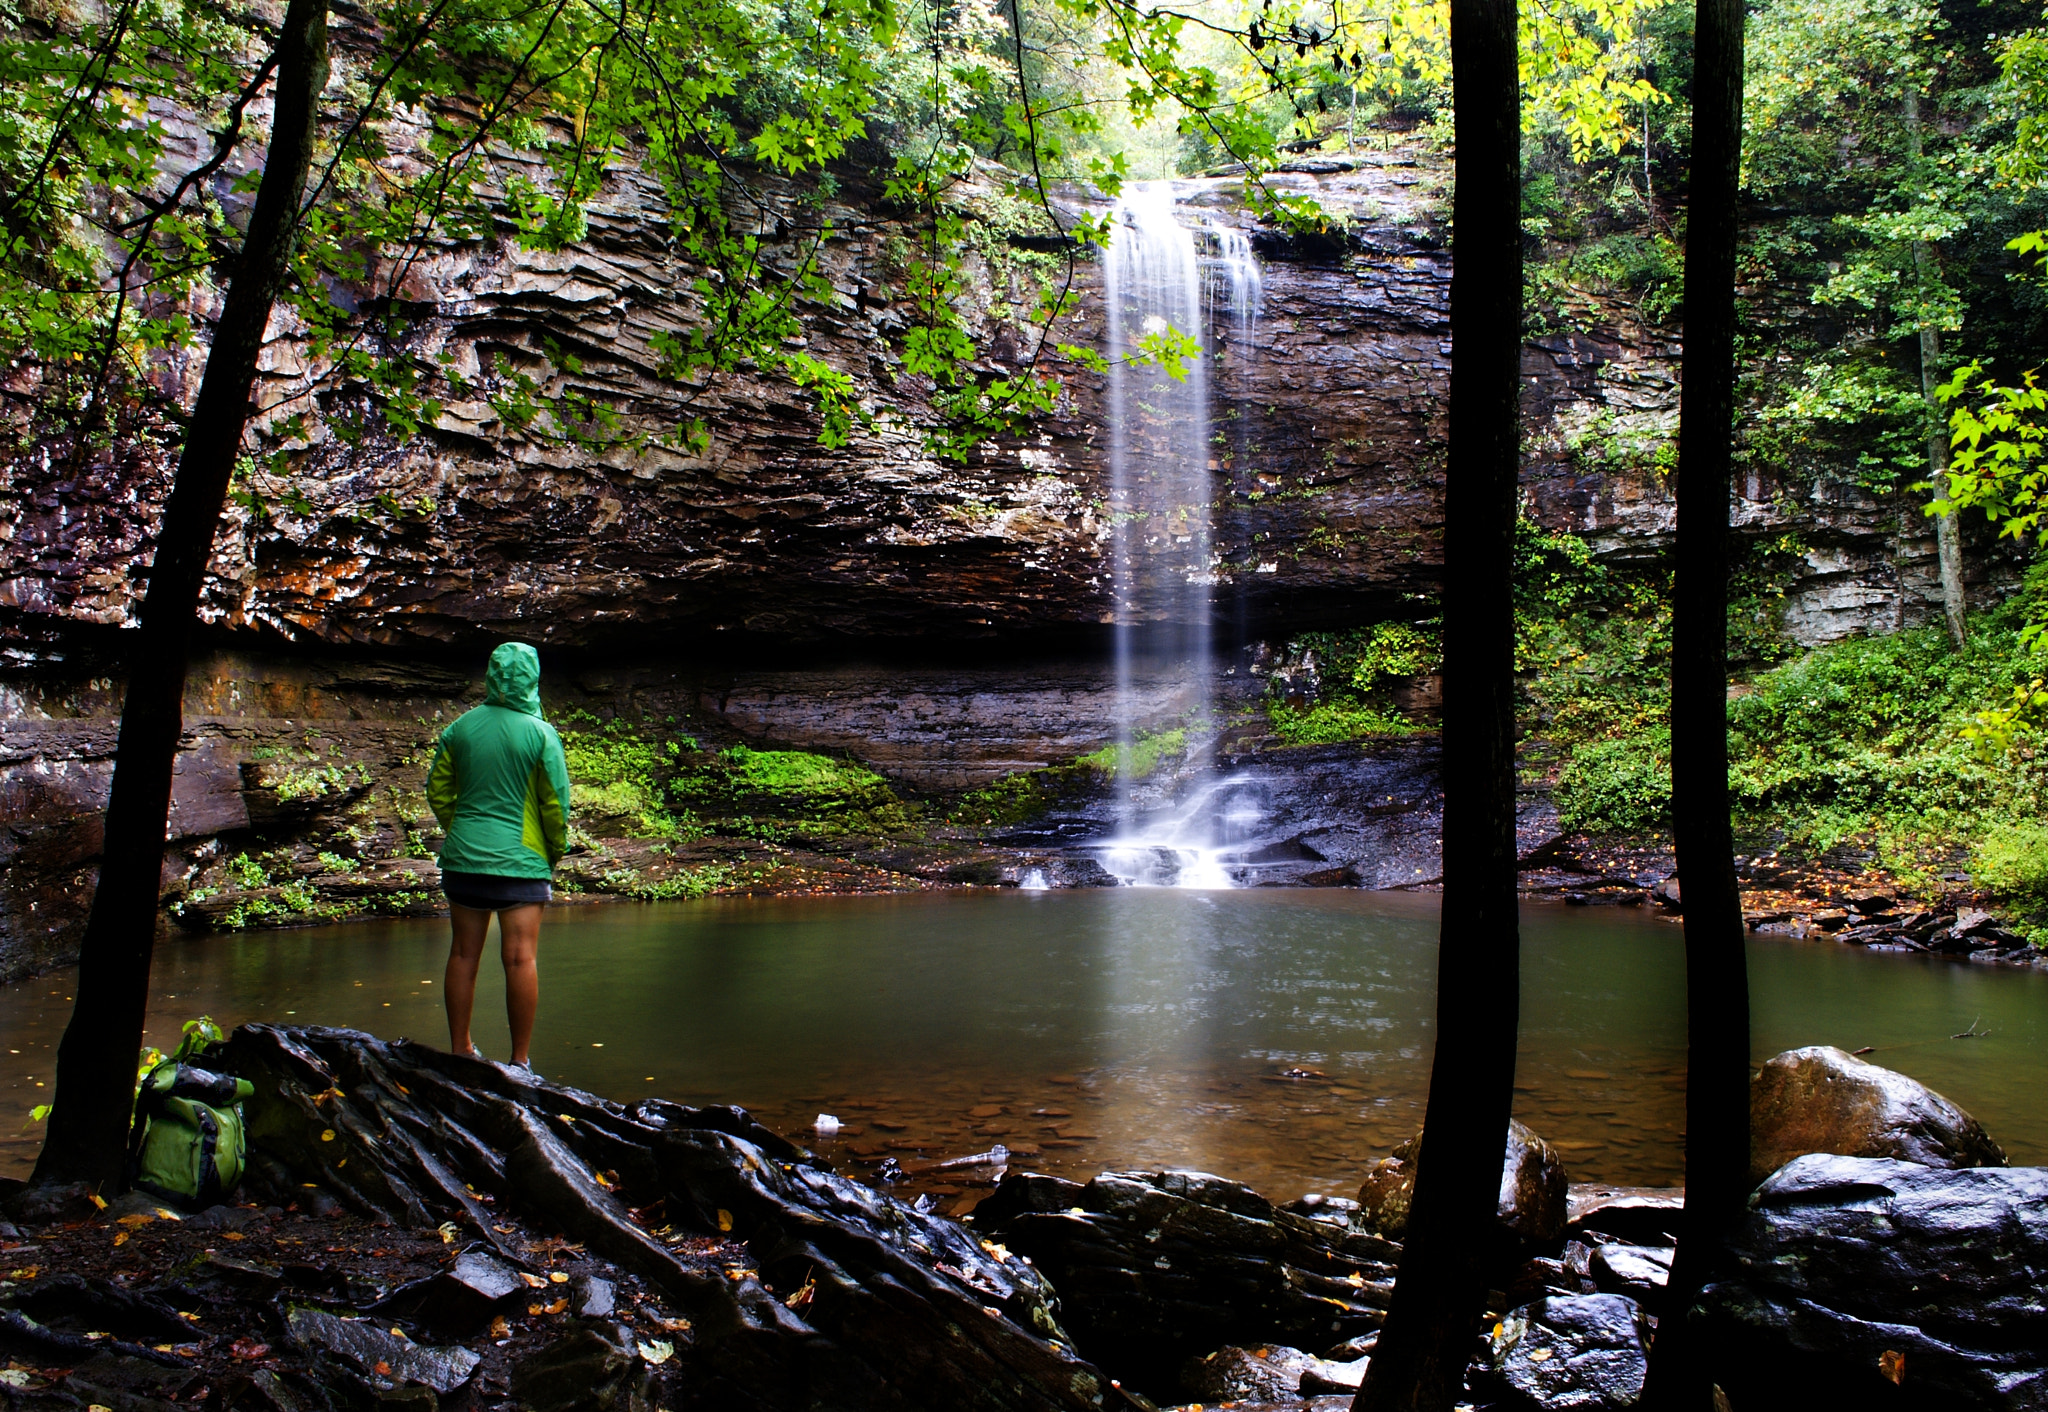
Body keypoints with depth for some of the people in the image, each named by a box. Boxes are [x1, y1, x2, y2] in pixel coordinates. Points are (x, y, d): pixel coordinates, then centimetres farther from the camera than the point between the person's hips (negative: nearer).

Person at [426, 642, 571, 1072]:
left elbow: (438, 791, 10)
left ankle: (460, 1049, 22)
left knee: (464, 953, 12)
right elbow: (556, 802, -6)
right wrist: (555, 851, 8)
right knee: (521, 958, -1)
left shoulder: (460, 729, 3)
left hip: (463, 858, 4)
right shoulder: (541, 733, -8)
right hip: (520, 859, -4)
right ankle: (520, 1060, 3)